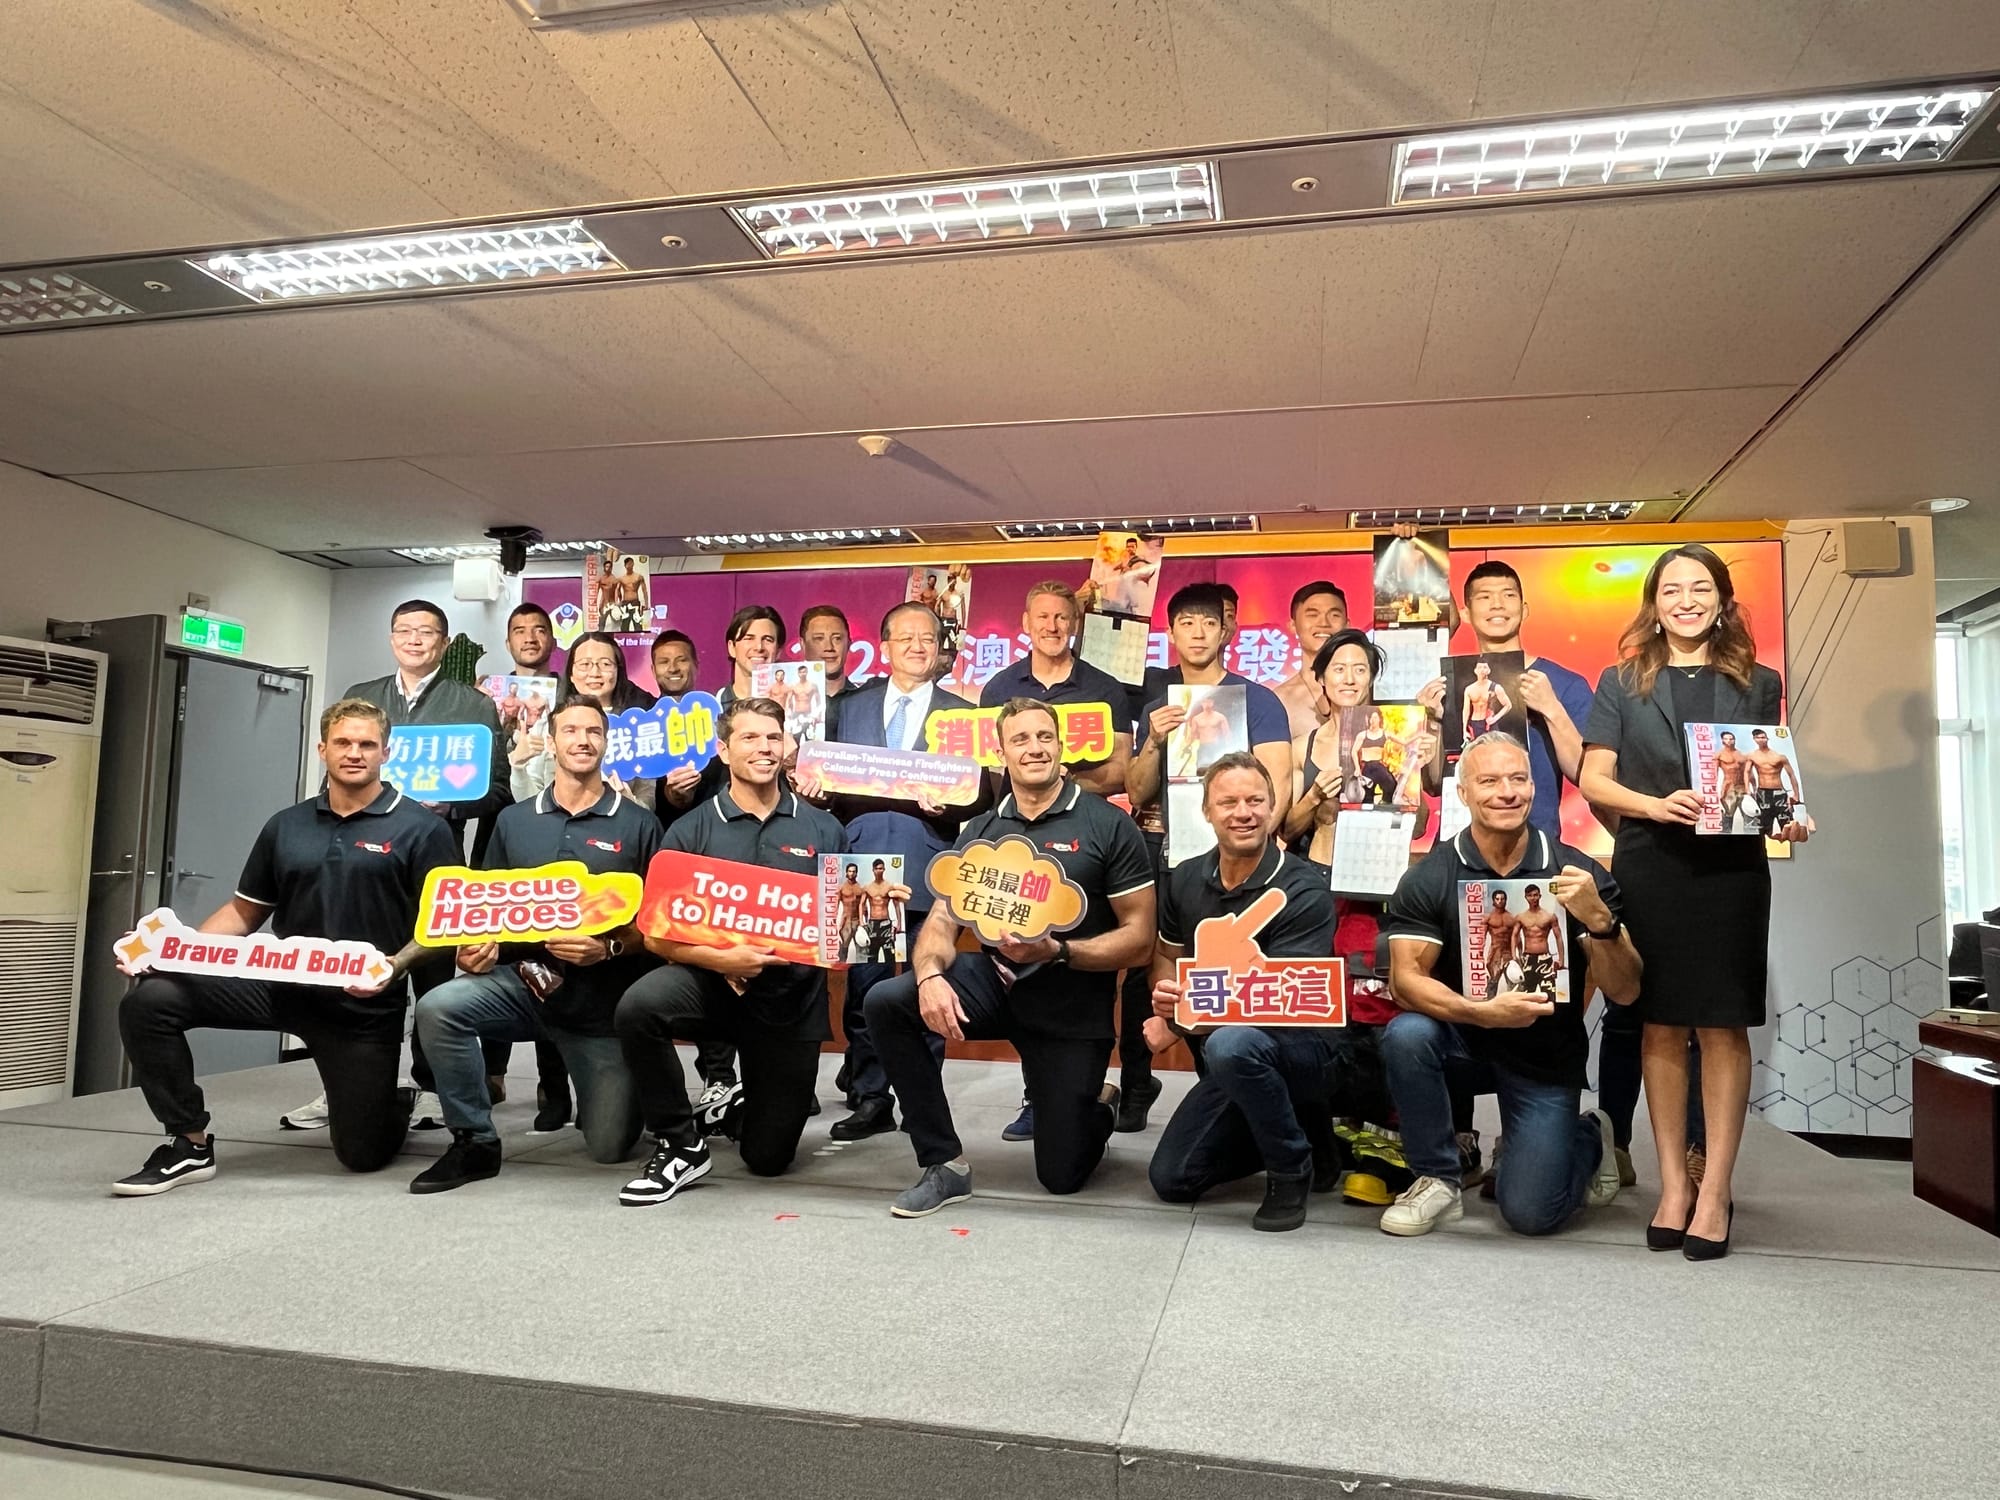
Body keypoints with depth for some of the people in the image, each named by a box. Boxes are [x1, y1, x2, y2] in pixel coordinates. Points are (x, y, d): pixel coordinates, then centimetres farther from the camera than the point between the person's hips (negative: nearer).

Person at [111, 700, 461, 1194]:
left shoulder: (421, 828, -5)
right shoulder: (285, 826, 10)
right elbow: (245, 911, 14)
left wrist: (399, 964, -25)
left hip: (365, 1003, -4)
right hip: (279, 982, 4)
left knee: (364, 1154, -2)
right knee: (149, 1000, -16)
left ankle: (397, 1101, 37)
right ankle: (191, 1145, 0)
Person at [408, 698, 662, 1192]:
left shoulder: (637, 824, -2)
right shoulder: (514, 819, 8)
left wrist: (607, 950, -20)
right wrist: (479, 946, -8)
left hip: (603, 996, -2)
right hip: (524, 977, 2)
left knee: (609, 1147, -2)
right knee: (437, 1008, -28)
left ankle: (582, 1082, 34)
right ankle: (475, 1142, -8)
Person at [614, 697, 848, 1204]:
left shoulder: (822, 829, 1)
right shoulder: (691, 831, -2)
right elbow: (657, 934, -6)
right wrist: (723, 959, -23)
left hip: (791, 997, 1)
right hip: (710, 977, -1)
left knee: (768, 1158, 5)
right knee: (638, 1007, -34)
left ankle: (740, 1110, 43)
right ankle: (681, 1146, -11)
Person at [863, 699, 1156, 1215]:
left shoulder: (1107, 825, -9)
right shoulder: (981, 831, 3)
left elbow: (1139, 939, -9)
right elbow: (942, 921, -3)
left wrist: (1056, 951, -24)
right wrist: (930, 975, -26)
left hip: (1071, 1006, -3)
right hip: (993, 982, 3)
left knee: (1061, 1176, 2)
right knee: (886, 1002, -23)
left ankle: (1100, 1105, 39)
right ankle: (945, 1165, -8)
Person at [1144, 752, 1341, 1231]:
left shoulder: (1303, 890, -20)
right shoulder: (1184, 879, -3)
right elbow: (1166, 956, 11)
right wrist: (1163, 1011, -11)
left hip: (1302, 1045, -6)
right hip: (1228, 1065, 6)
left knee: (1230, 1045, -38)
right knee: (1170, 1180, 3)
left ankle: (1292, 1168, -11)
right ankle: (1296, 1127, 22)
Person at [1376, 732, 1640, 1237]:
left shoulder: (1577, 874, -10)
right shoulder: (1428, 878, -11)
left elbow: (1624, 992, -13)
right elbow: (1405, 978, -18)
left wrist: (1599, 920, -31)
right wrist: (1483, 1012, -34)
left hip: (1546, 1055, -1)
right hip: (1463, 1037, 1)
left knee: (1529, 1212, -11)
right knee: (1406, 1035, -31)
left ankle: (1587, 1139, 24)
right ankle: (1437, 1178, -7)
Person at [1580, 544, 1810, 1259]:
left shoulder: (1757, 684, 11)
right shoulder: (1621, 683, 7)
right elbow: (1593, 779, 1)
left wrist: (1789, 817, -7)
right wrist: (1654, 804, -16)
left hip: (1731, 870, 1)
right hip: (1648, 868, 0)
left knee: (1723, 1028, 1)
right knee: (1661, 1026, 4)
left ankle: (1715, 1193, 8)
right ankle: (1673, 1185, 14)